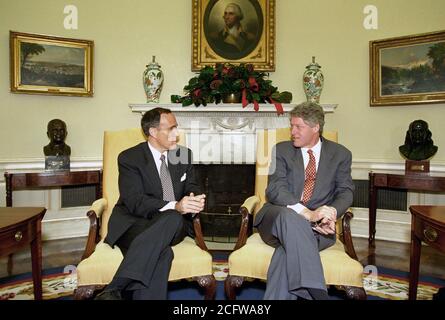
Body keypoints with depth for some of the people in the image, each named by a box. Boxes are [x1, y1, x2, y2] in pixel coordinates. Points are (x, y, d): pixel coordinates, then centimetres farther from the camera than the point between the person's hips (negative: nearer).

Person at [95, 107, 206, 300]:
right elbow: (135, 202, -15)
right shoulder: (129, 158, -3)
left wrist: (196, 201, -19)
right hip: (135, 223, -3)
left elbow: (192, 188, 9)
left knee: (173, 219, -36)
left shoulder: (184, 155, 12)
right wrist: (174, 206, -32)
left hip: (172, 224, 4)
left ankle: (112, 290, -37)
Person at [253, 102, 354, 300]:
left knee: (288, 248, -35)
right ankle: (316, 292, -41)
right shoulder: (282, 150, 7)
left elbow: (345, 192, 5)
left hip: (317, 225, 1)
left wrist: (332, 212, -21)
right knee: (289, 216, -38)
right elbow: (275, 189, -7)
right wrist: (308, 213, -24)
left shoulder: (340, 154, 11)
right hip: (279, 217, 0)